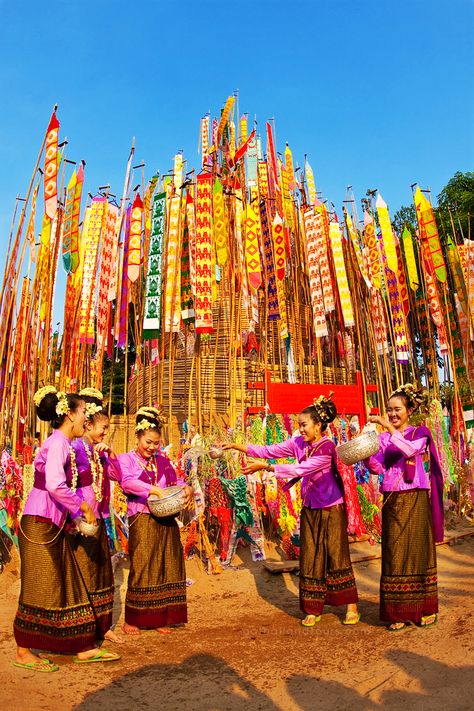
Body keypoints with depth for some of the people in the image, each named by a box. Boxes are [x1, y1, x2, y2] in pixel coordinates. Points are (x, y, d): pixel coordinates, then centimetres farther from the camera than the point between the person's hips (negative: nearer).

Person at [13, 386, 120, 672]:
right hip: (39, 525, -9)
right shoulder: (57, 443, -17)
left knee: (71, 584, 12)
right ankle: (24, 653, 19)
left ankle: (84, 647, 21)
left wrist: (74, 516, 7)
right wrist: (84, 506, -18)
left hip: (54, 526, 9)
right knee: (40, 588, 2)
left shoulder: (63, 444, 12)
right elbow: (54, 485, -29)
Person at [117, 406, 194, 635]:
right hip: (142, 521, -5)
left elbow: (174, 481, 13)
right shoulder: (126, 459, 0)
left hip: (166, 521, 5)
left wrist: (186, 488, -10)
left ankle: (160, 618, 20)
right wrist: (153, 490, -28)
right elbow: (127, 482, -17)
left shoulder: (163, 461, 15)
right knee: (141, 567, -1)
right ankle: (131, 620, 15)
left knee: (166, 567, 7)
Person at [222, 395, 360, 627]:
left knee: (337, 556, 2)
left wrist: (264, 467, -30)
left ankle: (352, 607, 18)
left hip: (331, 509, -6)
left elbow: (300, 469, -28)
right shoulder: (299, 443, -2)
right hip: (310, 509, 6)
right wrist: (236, 446, -11)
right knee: (310, 558, 8)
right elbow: (269, 451, -3)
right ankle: (313, 610, 19)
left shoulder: (326, 447, -22)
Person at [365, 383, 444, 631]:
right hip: (392, 501, 3)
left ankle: (424, 609, 17)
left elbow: (410, 449, -19)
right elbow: (377, 468, -1)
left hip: (415, 499, -2)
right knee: (394, 554, 3)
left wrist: (388, 426, -25)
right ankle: (398, 612, 11)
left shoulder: (420, 432, 2)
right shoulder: (383, 438, 10)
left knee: (417, 550, 3)